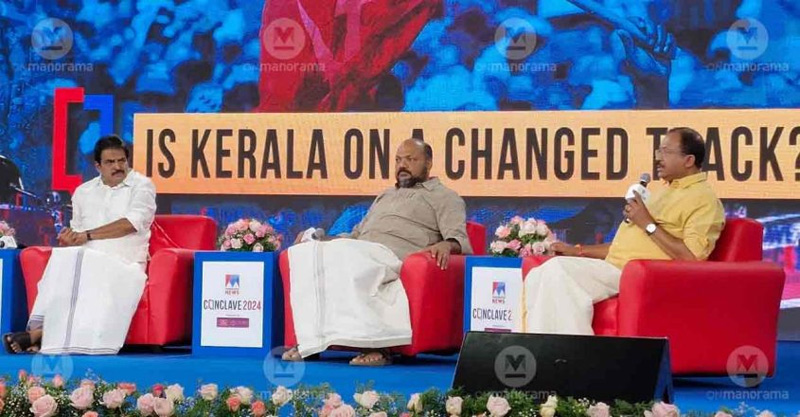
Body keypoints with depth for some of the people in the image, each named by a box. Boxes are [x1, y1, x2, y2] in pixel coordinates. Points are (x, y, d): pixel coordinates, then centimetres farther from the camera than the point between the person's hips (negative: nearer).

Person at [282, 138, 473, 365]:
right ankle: (310, 339, -30)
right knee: (305, 252, -22)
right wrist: (322, 238, 21)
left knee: (341, 253, -37)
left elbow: (459, 238, 1)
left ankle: (373, 342, -40)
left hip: (394, 257, -7)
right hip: (361, 254, 7)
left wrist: (446, 245, -23)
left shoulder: (443, 196, 17)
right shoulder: (385, 196, 38)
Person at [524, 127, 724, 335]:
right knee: (537, 278, -5)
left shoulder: (703, 199, -5)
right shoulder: (665, 193, 27)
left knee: (558, 270, -25)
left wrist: (648, 224, -14)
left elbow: (692, 256, -19)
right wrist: (578, 251, 22)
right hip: (614, 268, 10)